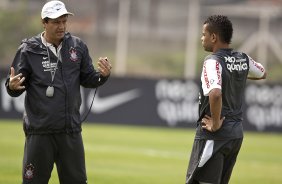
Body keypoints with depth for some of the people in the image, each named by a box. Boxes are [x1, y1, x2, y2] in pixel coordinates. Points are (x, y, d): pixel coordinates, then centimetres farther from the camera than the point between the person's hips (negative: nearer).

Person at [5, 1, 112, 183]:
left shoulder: (78, 46, 6)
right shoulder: (28, 50, -5)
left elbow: (87, 79, 12)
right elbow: (15, 87, -1)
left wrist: (102, 75, -8)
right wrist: (13, 86, -24)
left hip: (71, 131, 3)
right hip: (40, 132, -3)